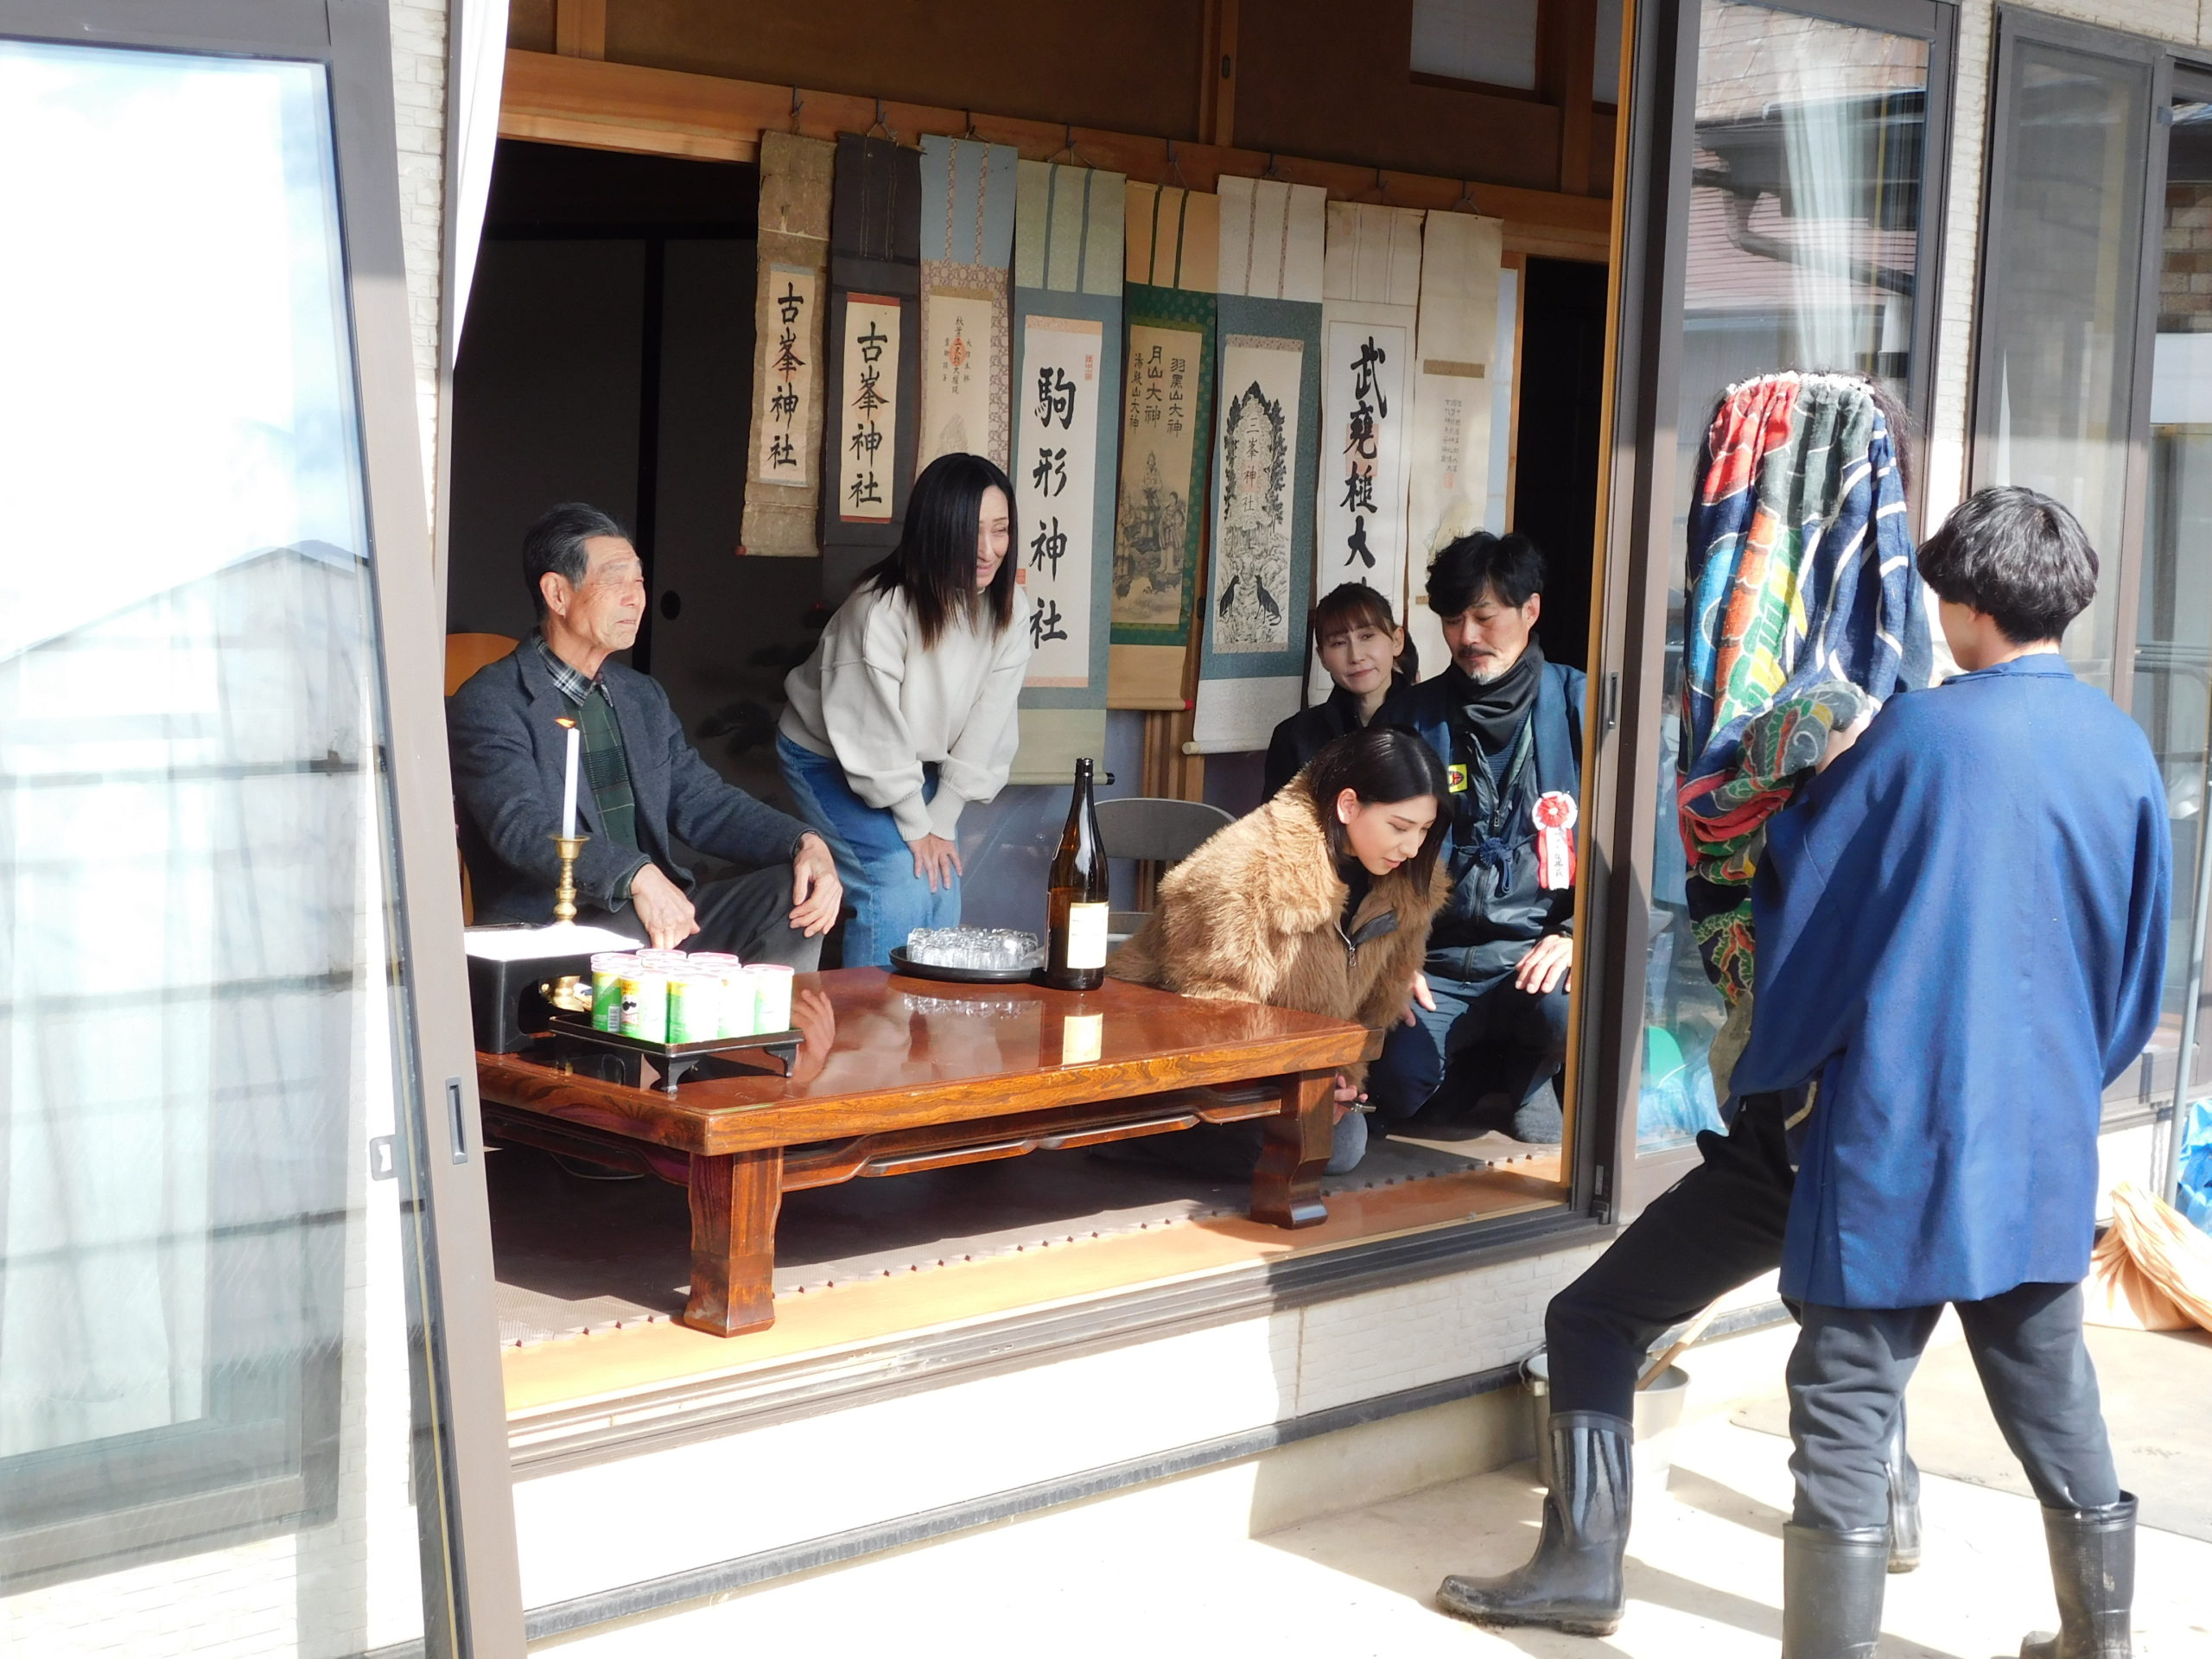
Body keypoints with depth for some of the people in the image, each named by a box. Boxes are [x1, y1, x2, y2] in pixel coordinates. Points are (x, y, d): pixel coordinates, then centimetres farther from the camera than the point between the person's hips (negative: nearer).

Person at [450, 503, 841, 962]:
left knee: (795, 893, -12)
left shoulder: (644, 696, 20)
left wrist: (804, 843, -6)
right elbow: (523, 826, -21)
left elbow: (703, 802, 14)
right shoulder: (488, 704, -6)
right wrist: (639, 877, -36)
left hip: (657, 908, 7)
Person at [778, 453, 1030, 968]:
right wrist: (915, 827, -16)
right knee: (901, 882, -20)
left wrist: (942, 822, -9)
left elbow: (984, 731, -8)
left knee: (942, 888, -4)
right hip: (827, 757, -6)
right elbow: (874, 736, -24)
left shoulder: (1004, 615, -13)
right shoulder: (880, 610, -31)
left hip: (917, 765, 6)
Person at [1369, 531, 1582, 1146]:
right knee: (1397, 1085, -25)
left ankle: (1524, 1073, 4)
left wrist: (1576, 934, -15)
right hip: (1438, 959, 1)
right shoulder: (1410, 716, 9)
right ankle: (1477, 1053, 12)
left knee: (1576, 1020, -34)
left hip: (1539, 951, -1)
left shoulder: (1579, 707, 2)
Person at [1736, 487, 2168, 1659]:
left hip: (1903, 1132, -6)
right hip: (2046, 1138, 6)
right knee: (2054, 1400, 19)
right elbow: (2139, 968, 12)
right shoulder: (2124, 750, 3)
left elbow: (1806, 912, -5)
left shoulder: (1925, 732, -12)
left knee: (1844, 1412, -1)